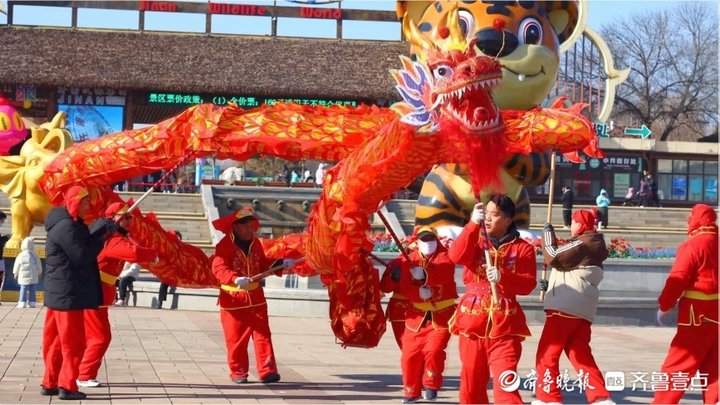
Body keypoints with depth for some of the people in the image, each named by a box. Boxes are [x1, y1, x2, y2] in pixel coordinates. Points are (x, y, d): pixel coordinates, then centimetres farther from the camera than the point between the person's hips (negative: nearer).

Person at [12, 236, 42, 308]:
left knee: (23, 290, 1)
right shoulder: (34, 255, 0)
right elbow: (39, 265, 9)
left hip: (24, 276, -2)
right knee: (32, 290, 7)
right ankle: (31, 303, 7)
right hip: (33, 276, 2)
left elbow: (17, 265, 2)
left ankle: (22, 303, -2)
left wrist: (15, 273, 16)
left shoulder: (21, 255, -7)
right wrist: (39, 273, 23)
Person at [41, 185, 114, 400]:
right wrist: (101, 239, -10)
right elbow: (82, 255, -21)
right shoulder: (66, 227, -18)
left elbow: (85, 245, 17)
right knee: (73, 342, -4)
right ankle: (67, 386, -1)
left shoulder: (73, 225, 15)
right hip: (67, 295, -10)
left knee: (56, 342, 14)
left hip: (61, 294, 10)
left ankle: (50, 383, 21)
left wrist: (103, 229, 4)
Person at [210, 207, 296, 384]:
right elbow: (219, 268, -26)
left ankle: (267, 371, -3)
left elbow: (263, 265, 19)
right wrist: (235, 279, -42)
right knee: (236, 339, 2)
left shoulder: (255, 244, 8)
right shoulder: (224, 245, -13)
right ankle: (238, 372, 15)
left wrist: (281, 264, 3)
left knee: (263, 335, -2)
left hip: (256, 298, 5)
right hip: (233, 300, -5)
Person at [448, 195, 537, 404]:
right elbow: (457, 256, -13)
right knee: (472, 379, 10)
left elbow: (528, 285, -5)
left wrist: (503, 277, -22)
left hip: (504, 324, -3)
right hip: (472, 319, 3)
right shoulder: (475, 241, 9)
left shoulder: (522, 248, 2)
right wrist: (473, 224, -16)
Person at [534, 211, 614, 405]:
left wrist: (548, 234, 1)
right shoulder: (593, 247, 23)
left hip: (565, 308, -10)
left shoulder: (583, 244, -9)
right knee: (581, 356, 9)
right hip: (582, 311, 10)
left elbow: (553, 257, -13)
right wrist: (551, 285, 20)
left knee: (547, 355, -2)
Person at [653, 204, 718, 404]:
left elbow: (678, 279, -15)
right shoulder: (715, 243, 8)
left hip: (699, 312, -7)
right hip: (715, 311, 7)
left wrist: (664, 305, -5)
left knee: (677, 364, -1)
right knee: (712, 366, 12)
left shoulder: (693, 245, -13)